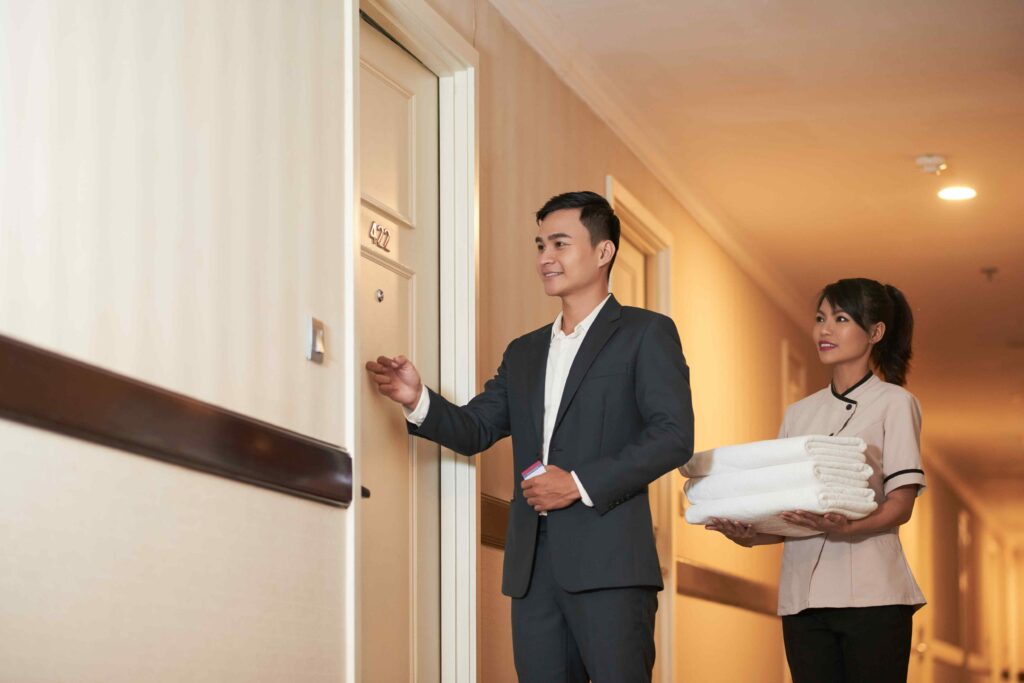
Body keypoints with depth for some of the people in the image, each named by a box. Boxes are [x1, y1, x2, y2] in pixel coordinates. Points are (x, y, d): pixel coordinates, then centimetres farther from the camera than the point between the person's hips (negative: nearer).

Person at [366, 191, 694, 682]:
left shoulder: (646, 333, 3)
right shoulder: (523, 353, 23)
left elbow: (674, 436, -7)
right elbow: (474, 430, 17)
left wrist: (580, 483, -13)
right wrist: (419, 400, -3)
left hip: (607, 561, -6)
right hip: (533, 565, 6)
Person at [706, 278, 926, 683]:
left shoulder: (894, 403, 4)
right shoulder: (798, 414, 19)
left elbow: (901, 505, -5)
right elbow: (782, 505, 15)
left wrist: (848, 529, -24)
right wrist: (752, 536, -6)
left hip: (869, 592, -4)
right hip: (802, 593, 5)